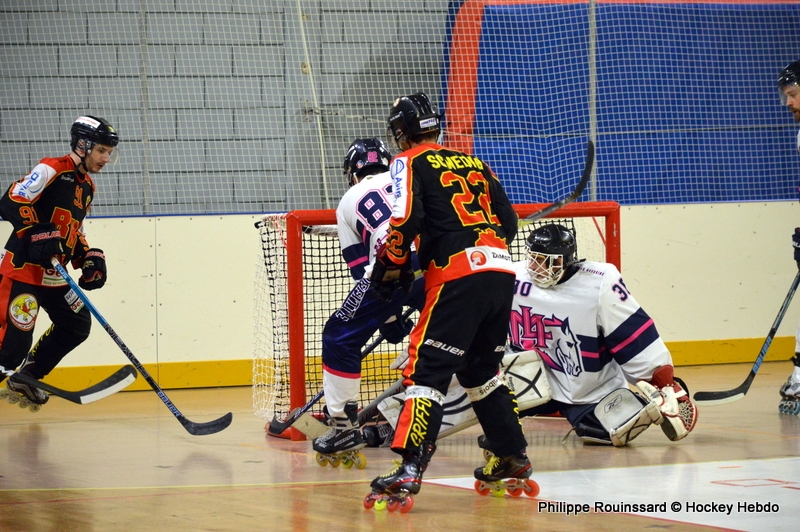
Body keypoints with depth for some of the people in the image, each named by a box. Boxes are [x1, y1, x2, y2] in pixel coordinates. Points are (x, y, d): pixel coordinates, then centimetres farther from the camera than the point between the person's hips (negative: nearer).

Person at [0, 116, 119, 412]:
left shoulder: (87, 187, 16)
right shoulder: (52, 170, -12)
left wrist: (90, 258, 9)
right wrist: (39, 233, -28)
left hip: (54, 276, 9)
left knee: (77, 325, 16)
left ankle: (24, 380, 26)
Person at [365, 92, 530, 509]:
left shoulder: (409, 162, 5)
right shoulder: (474, 163, 23)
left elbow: (406, 219, -11)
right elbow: (509, 221, 21)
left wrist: (391, 264, 2)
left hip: (458, 277, -7)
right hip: (502, 273, 7)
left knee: (427, 370, -10)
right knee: (480, 368, 24)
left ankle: (410, 470, -22)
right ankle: (513, 456, 27)